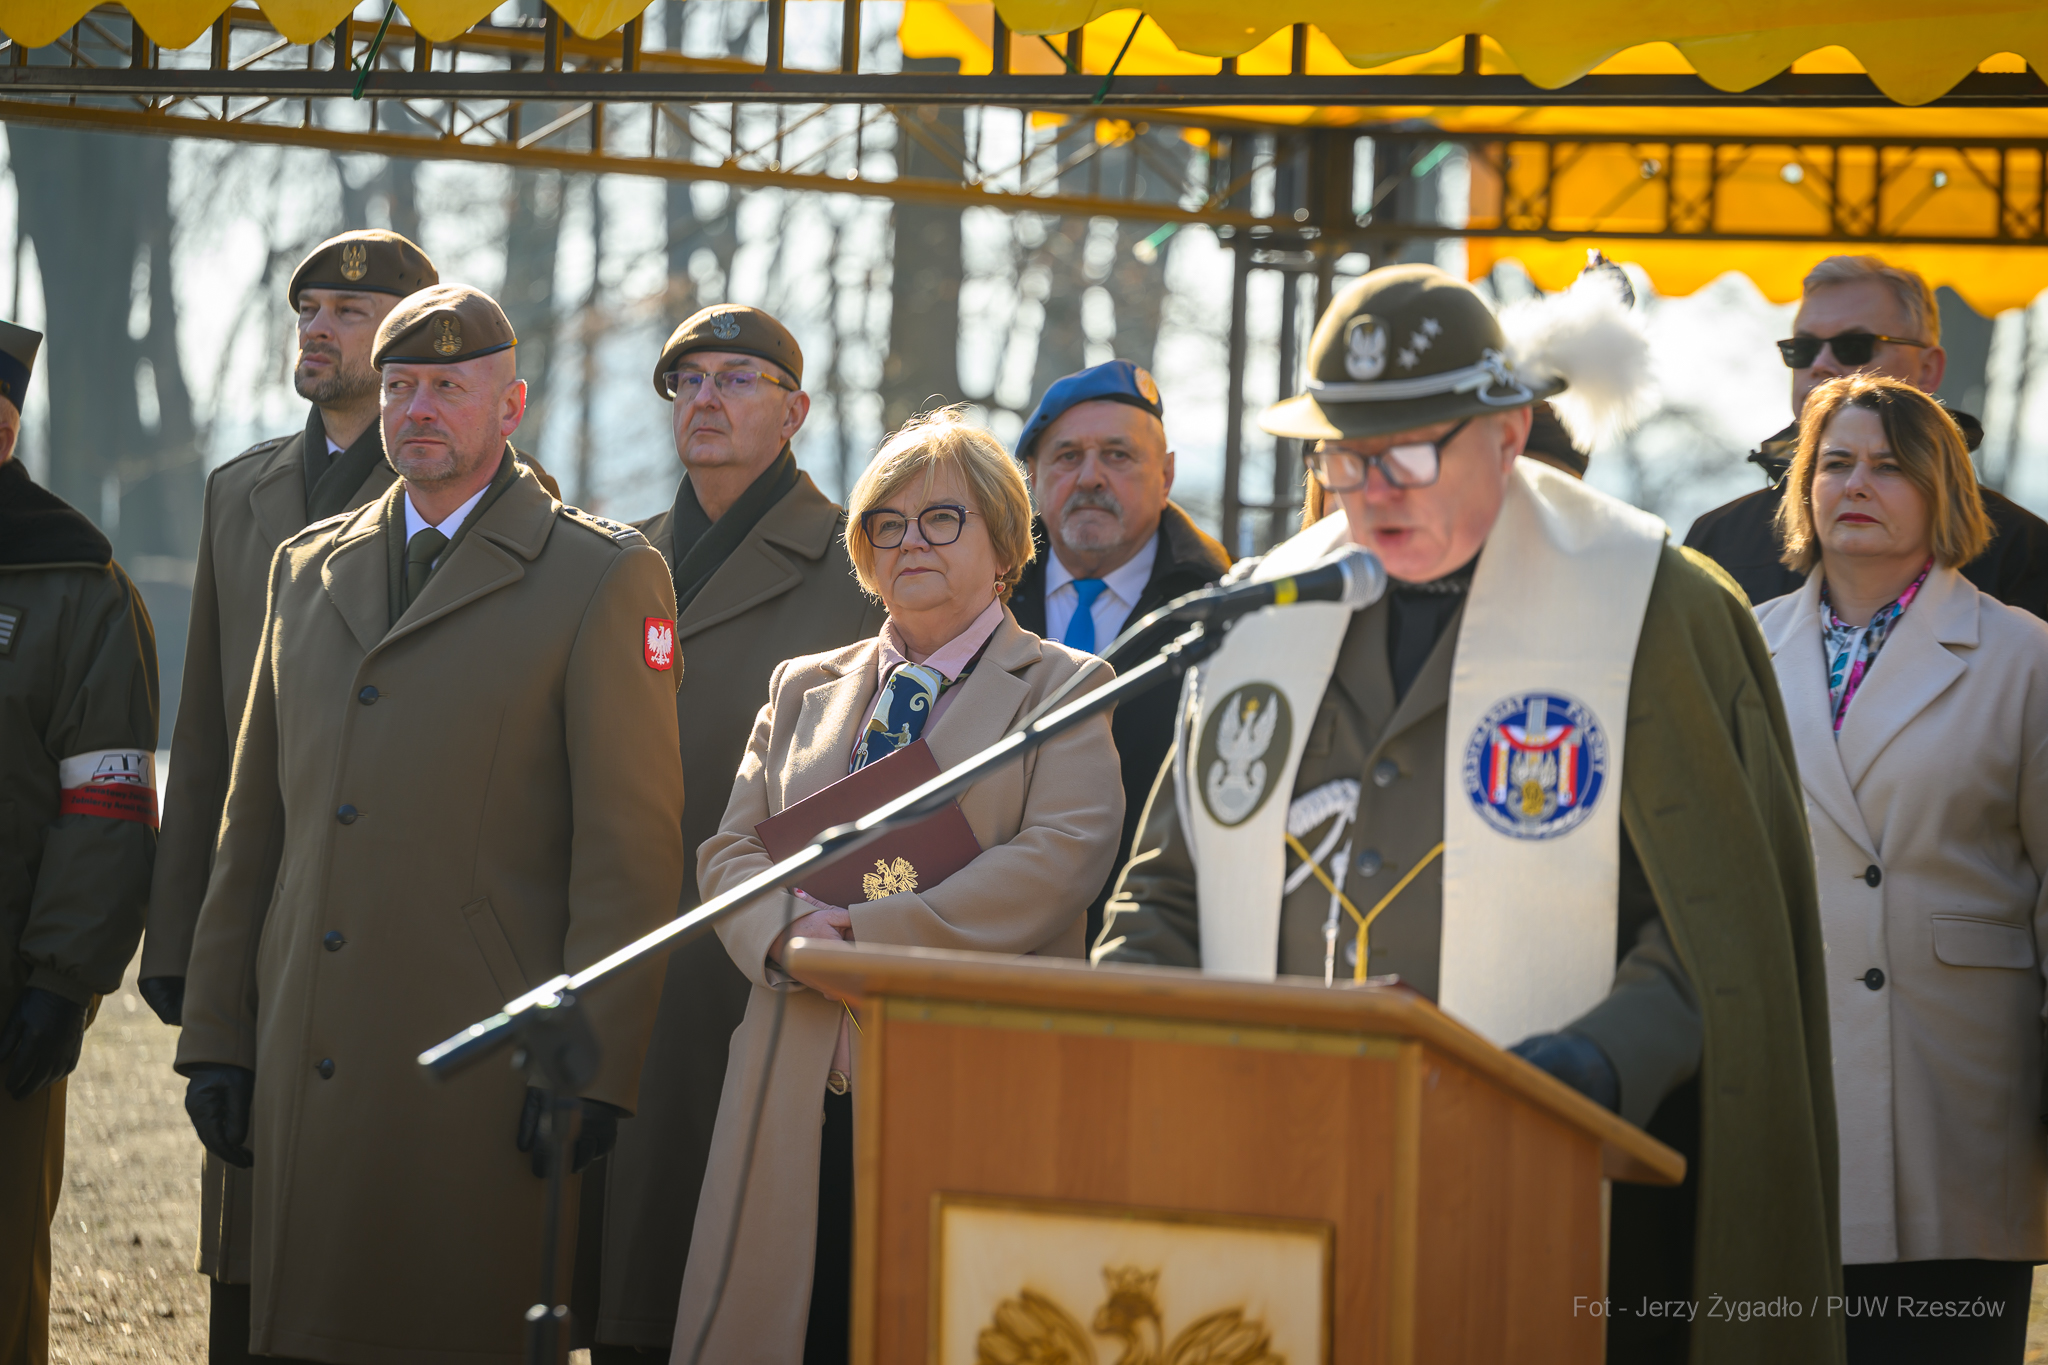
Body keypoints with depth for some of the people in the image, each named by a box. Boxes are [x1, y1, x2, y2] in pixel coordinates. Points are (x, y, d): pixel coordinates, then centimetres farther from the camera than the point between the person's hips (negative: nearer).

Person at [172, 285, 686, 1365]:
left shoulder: (604, 578, 0)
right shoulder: (307, 570, 18)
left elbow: (631, 848, -5)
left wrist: (588, 1071, -12)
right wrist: (215, 1036, 12)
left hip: (480, 1077, -5)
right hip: (310, 1070, 5)